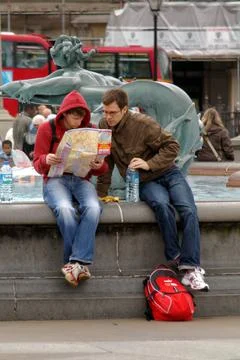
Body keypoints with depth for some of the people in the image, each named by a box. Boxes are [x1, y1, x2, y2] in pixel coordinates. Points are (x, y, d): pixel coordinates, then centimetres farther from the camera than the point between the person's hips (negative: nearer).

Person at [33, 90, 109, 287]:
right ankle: (81, 264, -29)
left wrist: (99, 165, -12)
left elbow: (101, 169, 13)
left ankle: (77, 263, -37)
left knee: (93, 208, -35)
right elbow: (38, 164, 4)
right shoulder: (47, 129, 5)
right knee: (65, 210, -37)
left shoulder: (91, 130, 10)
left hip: (81, 180, 2)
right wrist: (47, 160, -20)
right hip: (55, 180, -2)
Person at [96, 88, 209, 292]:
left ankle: (190, 268, -31)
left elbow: (172, 146, -12)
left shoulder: (143, 124, -15)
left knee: (188, 210, -26)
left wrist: (150, 164, -23)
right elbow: (106, 163, 8)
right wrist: (101, 194, 7)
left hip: (167, 173, -1)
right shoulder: (104, 126, -3)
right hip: (145, 183, 2)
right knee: (162, 205, -33)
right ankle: (174, 258, -28)